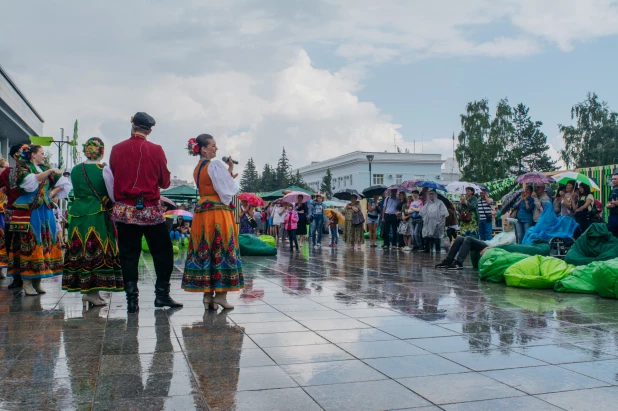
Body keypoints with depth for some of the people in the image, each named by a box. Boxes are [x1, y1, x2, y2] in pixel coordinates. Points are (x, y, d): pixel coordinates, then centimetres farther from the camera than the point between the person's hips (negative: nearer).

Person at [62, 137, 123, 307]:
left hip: (78, 216, 5)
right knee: (97, 251, 1)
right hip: (98, 216, -5)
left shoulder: (75, 170, 7)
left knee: (79, 251, 9)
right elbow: (113, 195, -7)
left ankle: (85, 291, 16)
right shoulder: (104, 170, -7)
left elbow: (76, 191, 17)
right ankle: (92, 292, 1)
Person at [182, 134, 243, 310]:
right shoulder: (215, 165, -10)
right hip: (218, 212, -8)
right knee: (221, 251, -3)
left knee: (204, 251, 6)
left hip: (201, 212, 8)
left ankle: (207, 294, 9)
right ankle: (220, 294, -1)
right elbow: (227, 189, -11)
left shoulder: (197, 169, 15)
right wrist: (231, 172, 5)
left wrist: (228, 175, 12)